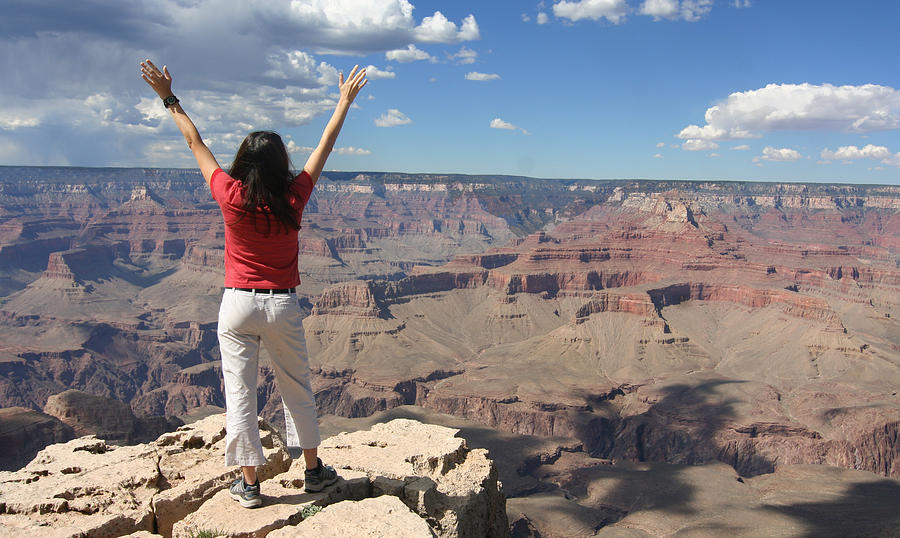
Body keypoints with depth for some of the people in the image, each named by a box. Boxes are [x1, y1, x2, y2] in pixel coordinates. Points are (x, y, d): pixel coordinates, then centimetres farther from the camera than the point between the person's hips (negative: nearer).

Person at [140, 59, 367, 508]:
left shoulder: (231, 196, -11)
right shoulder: (293, 199, -9)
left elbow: (195, 143, 1)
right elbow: (324, 147, 1)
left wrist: (168, 98, 14)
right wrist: (345, 100, 12)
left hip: (238, 304, -1)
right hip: (282, 306, 1)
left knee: (239, 393, 7)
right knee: (297, 388, 16)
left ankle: (249, 484, 15)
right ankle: (313, 469, 26)